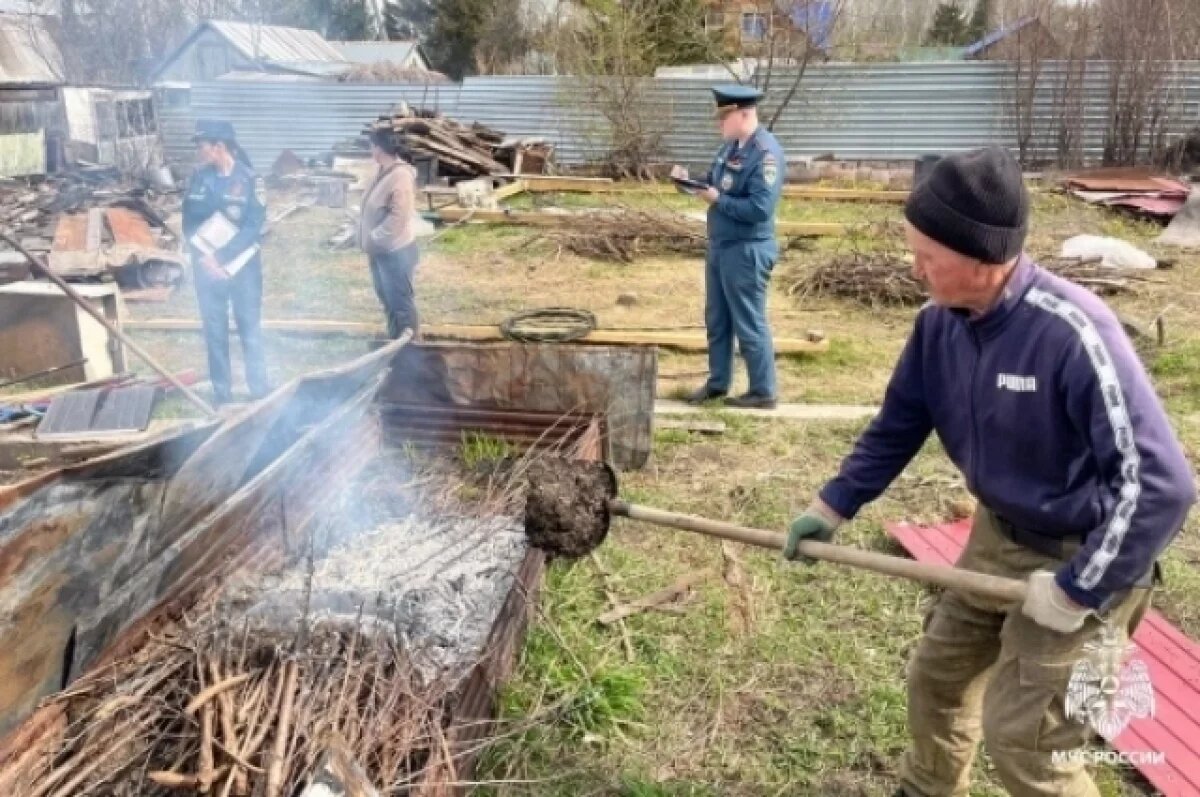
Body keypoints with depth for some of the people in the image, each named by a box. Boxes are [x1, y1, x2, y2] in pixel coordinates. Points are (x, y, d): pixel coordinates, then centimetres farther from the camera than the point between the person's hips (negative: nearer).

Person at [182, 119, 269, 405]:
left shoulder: (248, 179, -10)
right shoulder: (199, 178, 1)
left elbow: (254, 226, -13)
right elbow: (189, 221, 4)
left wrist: (221, 257, -18)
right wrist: (204, 256, -11)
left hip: (242, 266, -3)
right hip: (206, 267, 3)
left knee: (250, 328, 7)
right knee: (214, 331, 9)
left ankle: (260, 390, 19)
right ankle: (222, 393, 20)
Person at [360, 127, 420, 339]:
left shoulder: (401, 176, -23)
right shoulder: (382, 171, 6)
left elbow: (399, 217, -27)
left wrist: (374, 238, -20)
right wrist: (369, 238, 8)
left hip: (396, 251, -10)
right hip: (380, 249, 10)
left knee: (400, 301, 2)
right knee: (386, 298, 20)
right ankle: (394, 340, 34)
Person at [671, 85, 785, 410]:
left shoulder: (766, 153, -20)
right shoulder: (731, 146, 8)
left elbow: (760, 208, -26)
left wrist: (717, 200, -20)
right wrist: (690, 179, -3)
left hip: (747, 251, -9)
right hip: (719, 246, 9)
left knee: (749, 324, 1)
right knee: (716, 319, 17)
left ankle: (763, 392, 14)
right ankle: (717, 382, 31)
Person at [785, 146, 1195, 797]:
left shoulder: (1072, 333, -32)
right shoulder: (940, 323, -11)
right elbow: (898, 424, 6)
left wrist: (1077, 590, -25)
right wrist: (832, 506, 7)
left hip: (1084, 558, -7)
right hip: (998, 536, 7)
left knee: (1022, 735, -1)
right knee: (937, 675, 19)